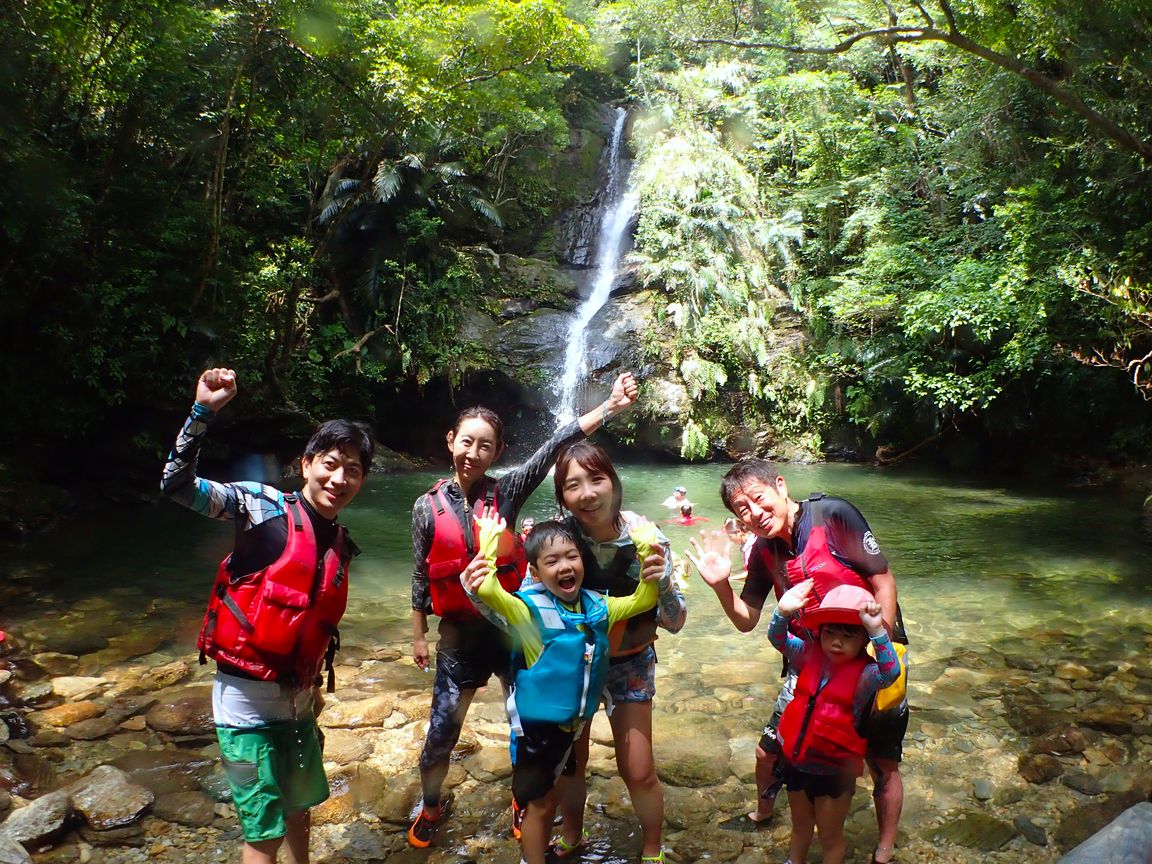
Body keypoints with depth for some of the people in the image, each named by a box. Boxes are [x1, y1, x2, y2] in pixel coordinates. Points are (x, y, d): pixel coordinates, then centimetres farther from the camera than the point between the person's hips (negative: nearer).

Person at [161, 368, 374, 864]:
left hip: (298, 701, 6)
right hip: (247, 701, -6)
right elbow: (177, 483, -23)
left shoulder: (342, 546, 5)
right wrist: (204, 410, -32)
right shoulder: (264, 507, -12)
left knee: (299, 808, 24)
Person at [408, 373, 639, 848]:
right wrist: (419, 636, 7)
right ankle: (430, 806, 39)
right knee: (442, 729, 11)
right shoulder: (428, 506, -6)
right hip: (458, 633, 0)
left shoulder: (506, 491, -8)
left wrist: (610, 405, -29)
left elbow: (554, 447, -20)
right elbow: (421, 577, 2)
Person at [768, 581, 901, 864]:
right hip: (796, 762, 4)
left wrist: (877, 631, -52)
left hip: (834, 770, -4)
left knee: (830, 837, 19)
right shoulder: (810, 656, -7)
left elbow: (890, 673, -39)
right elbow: (778, 639, -17)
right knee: (800, 827, 29)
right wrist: (783, 612, -37)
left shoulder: (864, 673, -20)